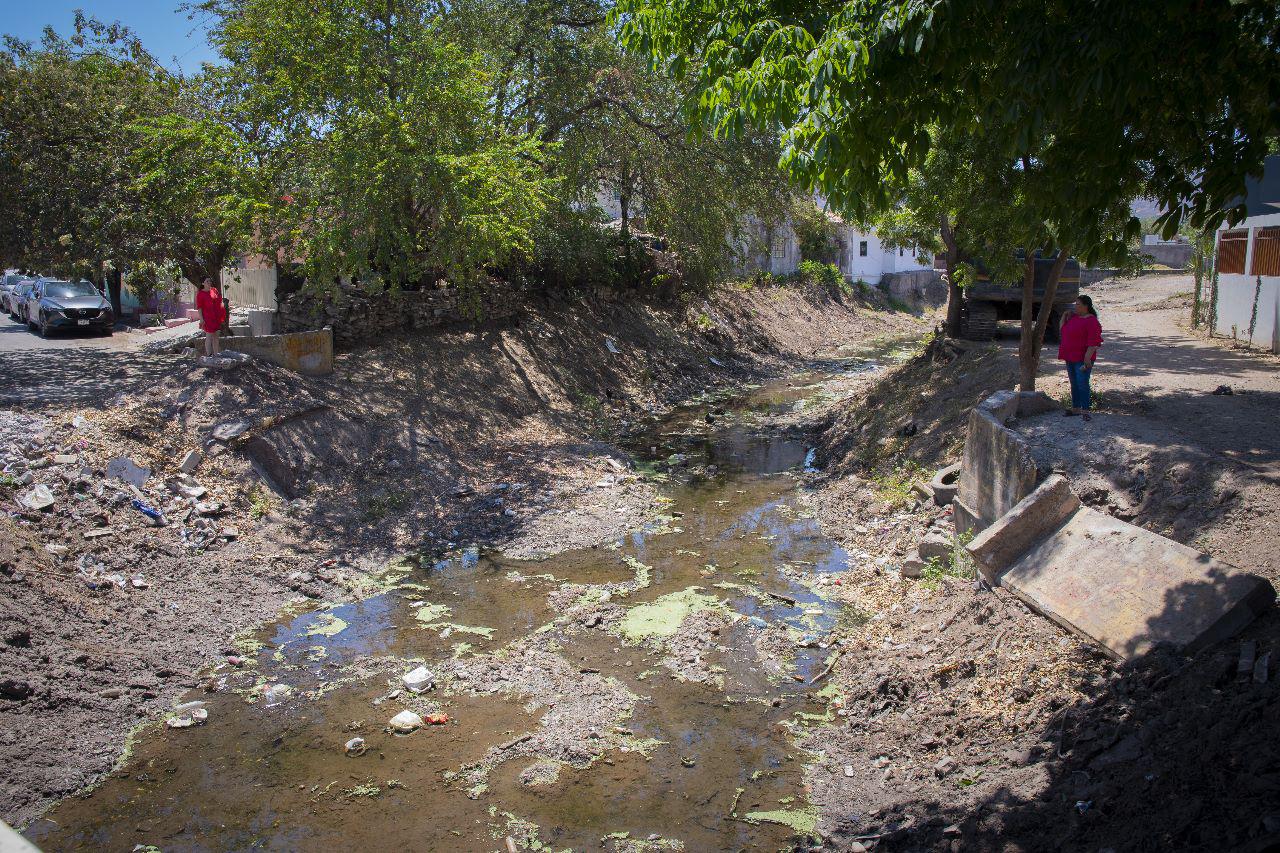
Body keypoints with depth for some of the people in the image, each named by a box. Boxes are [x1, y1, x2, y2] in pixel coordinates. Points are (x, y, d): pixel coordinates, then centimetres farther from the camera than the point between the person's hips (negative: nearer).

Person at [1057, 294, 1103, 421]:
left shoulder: (1091, 321, -14)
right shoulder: (1073, 317, 12)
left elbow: (1094, 342, -19)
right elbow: (1062, 327, 25)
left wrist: (1087, 357, -26)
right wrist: (1065, 314, 11)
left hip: (1082, 359, -9)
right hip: (1071, 358, 9)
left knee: (1082, 384, -10)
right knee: (1074, 384, 14)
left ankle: (1085, 411, -7)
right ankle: (1076, 408, 22)